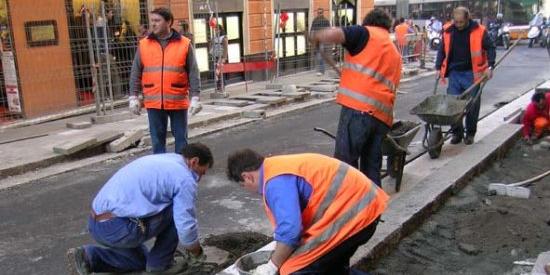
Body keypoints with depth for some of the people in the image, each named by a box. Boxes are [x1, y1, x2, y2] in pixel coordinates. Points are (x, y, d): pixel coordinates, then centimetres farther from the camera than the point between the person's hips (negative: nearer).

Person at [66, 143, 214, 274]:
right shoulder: (184, 178, -5)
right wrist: (197, 253, 14)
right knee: (177, 212, 5)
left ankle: (87, 257, 13)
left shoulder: (158, 161, 23)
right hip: (120, 228, -9)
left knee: (141, 260, 29)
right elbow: (185, 226, -7)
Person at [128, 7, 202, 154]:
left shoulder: (185, 44, -1)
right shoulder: (143, 44, 5)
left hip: (178, 101, -1)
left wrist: (194, 98, -7)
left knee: (181, 137, 9)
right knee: (157, 138, 8)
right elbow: (136, 73, 8)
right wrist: (133, 97, 2)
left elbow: (193, 73, -2)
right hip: (154, 102, 2)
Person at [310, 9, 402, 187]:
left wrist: (316, 37, 11)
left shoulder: (365, 33, 8)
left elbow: (334, 35, -9)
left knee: (345, 163, -6)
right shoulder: (395, 53, 29)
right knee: (372, 168, 12)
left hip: (359, 108, -7)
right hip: (383, 115, 7)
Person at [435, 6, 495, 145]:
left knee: (472, 104, 2)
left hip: (472, 73, -3)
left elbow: (490, 48, -1)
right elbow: (442, 51, 14)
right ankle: (457, 132, 13)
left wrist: (490, 66, -12)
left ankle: (470, 133, 17)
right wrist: (439, 68, 8)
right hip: (454, 73, 3)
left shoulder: (479, 31, -6)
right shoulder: (448, 32, 4)